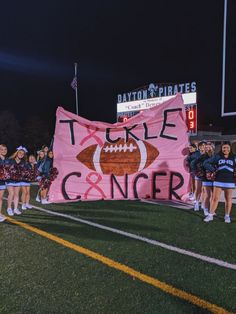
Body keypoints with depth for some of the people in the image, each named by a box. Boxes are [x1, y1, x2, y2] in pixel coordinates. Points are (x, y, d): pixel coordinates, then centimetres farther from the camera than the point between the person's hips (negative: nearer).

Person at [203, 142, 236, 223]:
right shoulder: (217, 157, 1)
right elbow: (206, 163, -1)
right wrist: (213, 170, -10)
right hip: (218, 181, -1)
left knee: (228, 199, 10)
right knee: (215, 198, 0)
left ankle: (227, 216, 22)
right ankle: (210, 215, 8)